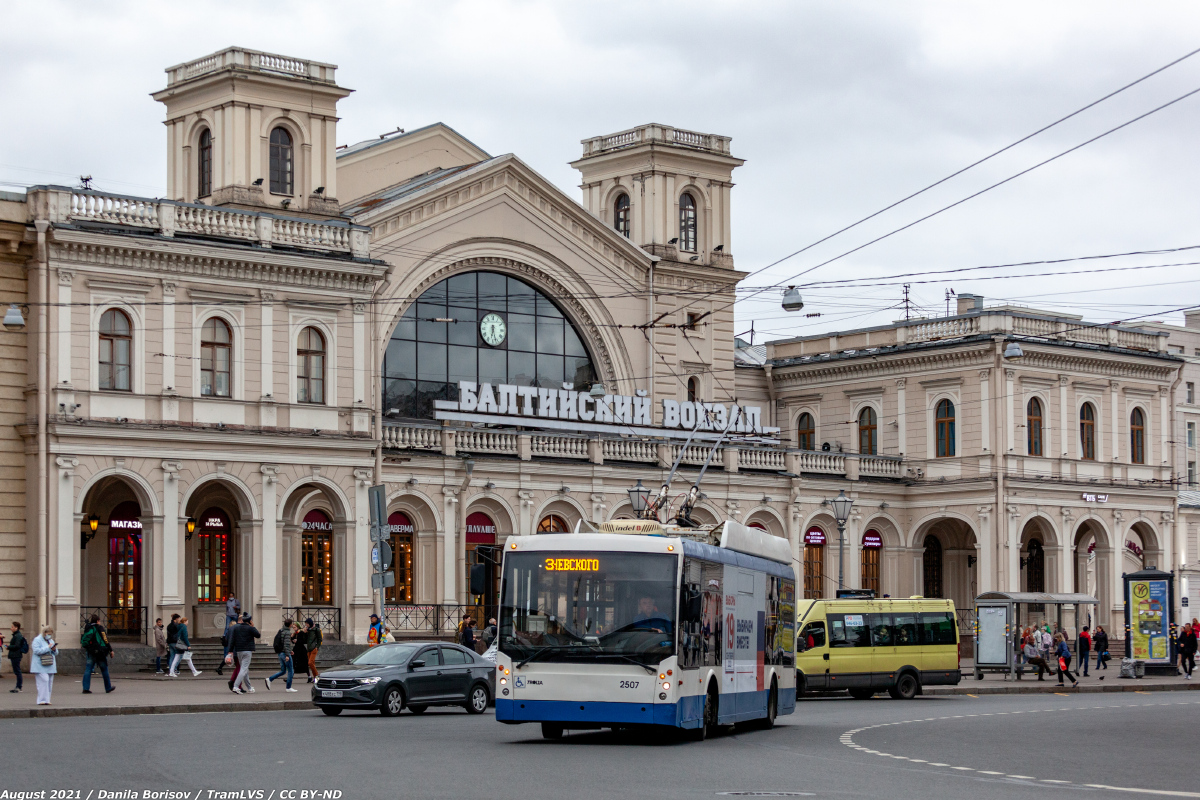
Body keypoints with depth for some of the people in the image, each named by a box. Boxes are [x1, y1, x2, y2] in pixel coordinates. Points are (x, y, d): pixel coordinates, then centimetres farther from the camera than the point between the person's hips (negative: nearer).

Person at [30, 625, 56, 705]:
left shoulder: (51, 641, 20)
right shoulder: (37, 640, -4)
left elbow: (56, 653, 22)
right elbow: (37, 651, -17)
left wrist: (54, 649, -1)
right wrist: (48, 648, -17)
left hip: (50, 666, 8)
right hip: (40, 666, -8)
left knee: (49, 683, 5)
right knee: (43, 681, -15)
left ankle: (47, 700, 9)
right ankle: (42, 700, -15)